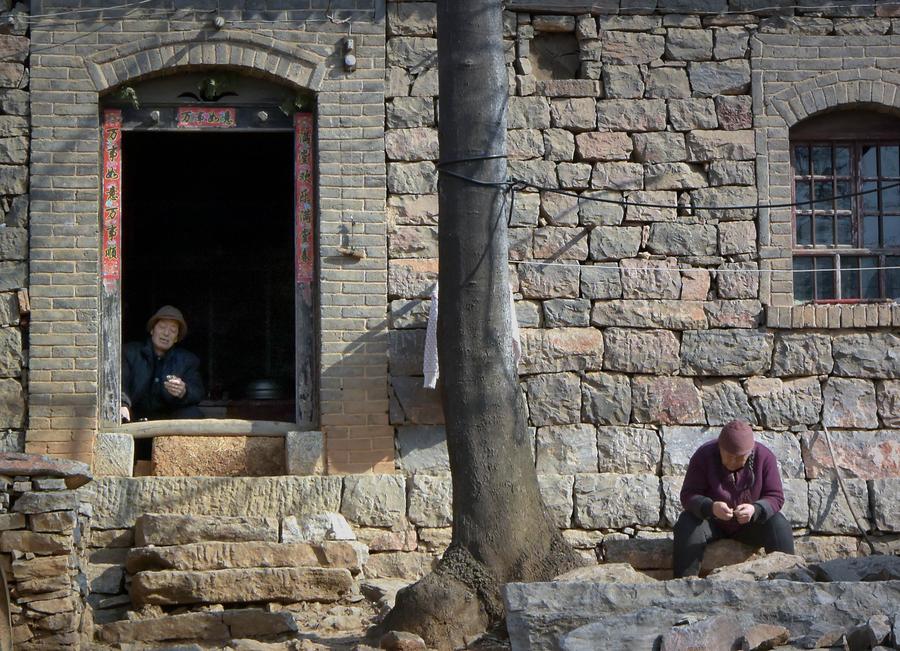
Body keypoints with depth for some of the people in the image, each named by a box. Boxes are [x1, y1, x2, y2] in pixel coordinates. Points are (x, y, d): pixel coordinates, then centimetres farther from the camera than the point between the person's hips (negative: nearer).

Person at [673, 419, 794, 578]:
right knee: (687, 525, -31)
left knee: (779, 526, -27)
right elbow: (688, 495, -18)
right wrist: (711, 507, -40)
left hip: (750, 524, 1)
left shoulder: (764, 457, -14)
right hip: (712, 521, -1)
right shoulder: (704, 456, -16)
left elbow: (775, 497, -13)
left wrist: (755, 510, -35)